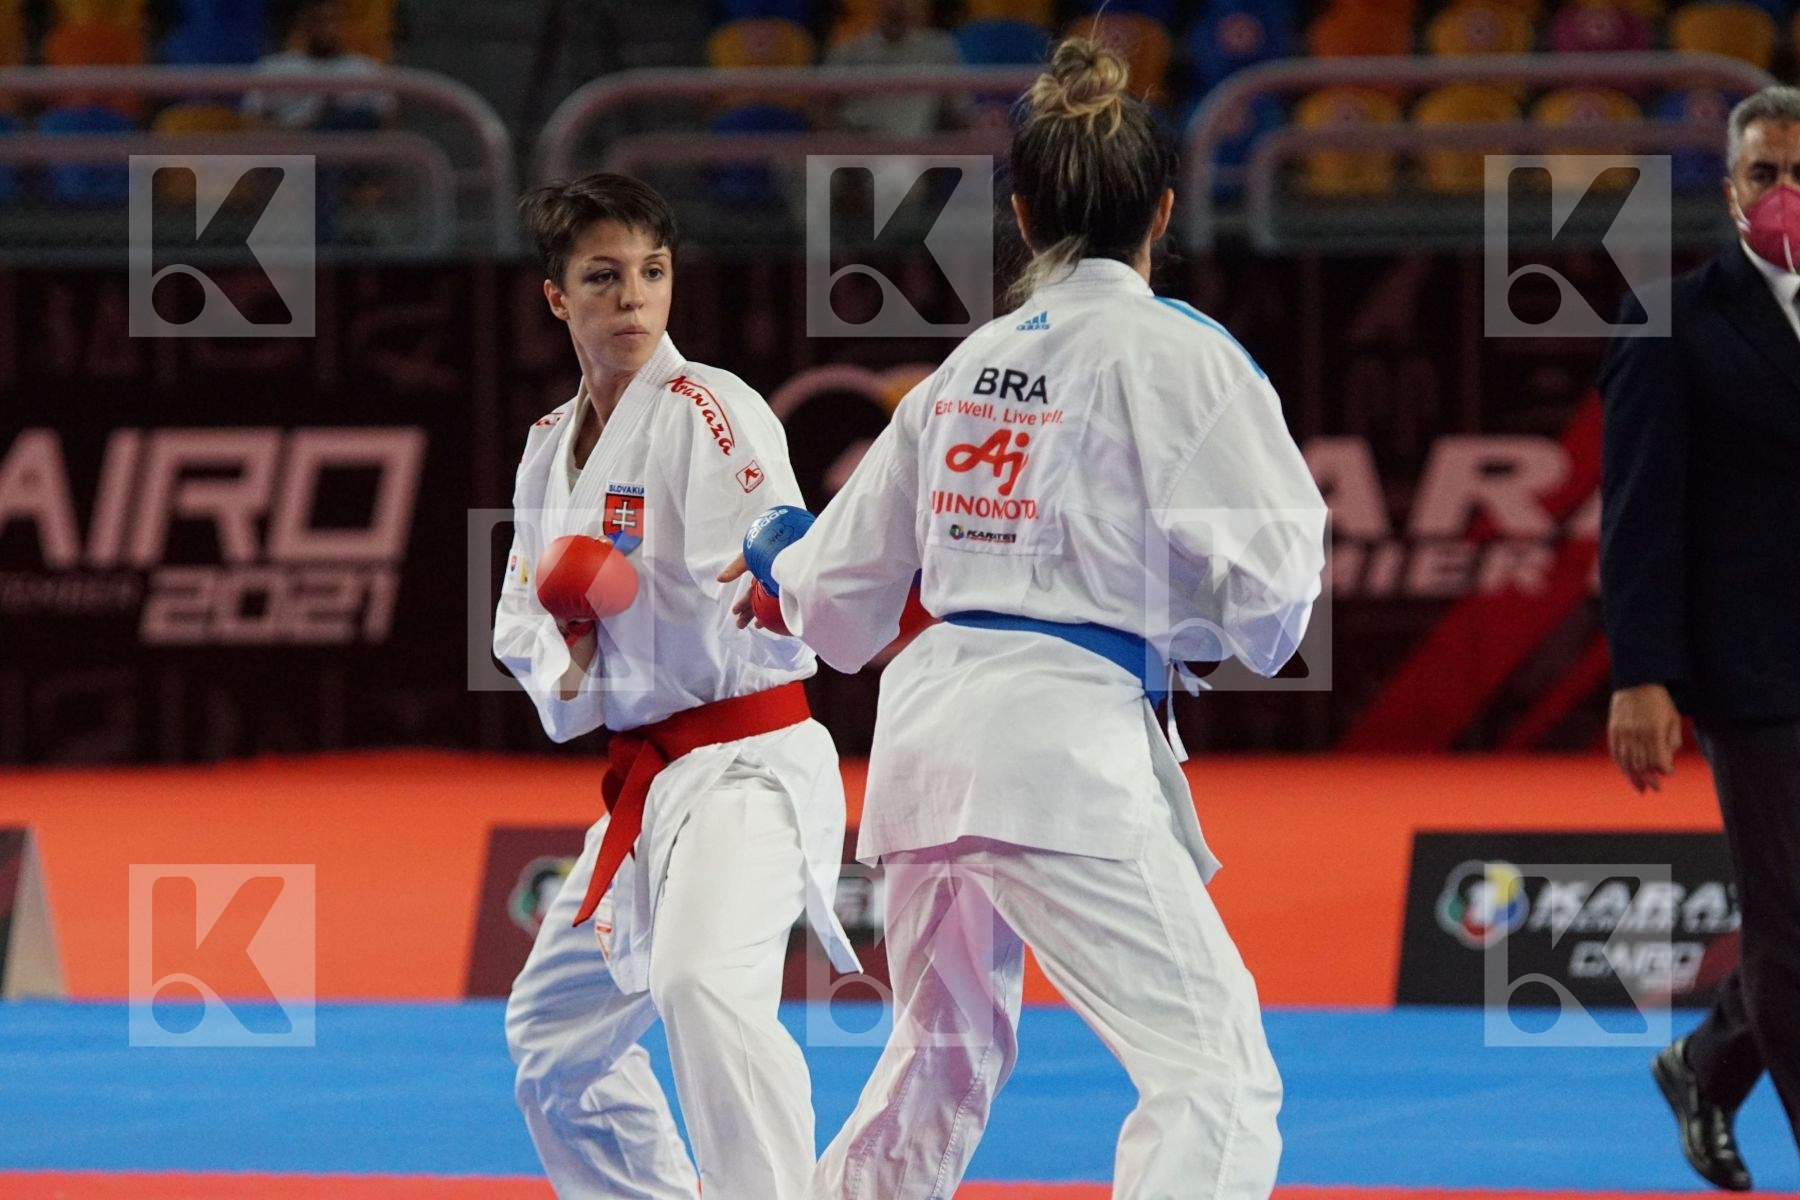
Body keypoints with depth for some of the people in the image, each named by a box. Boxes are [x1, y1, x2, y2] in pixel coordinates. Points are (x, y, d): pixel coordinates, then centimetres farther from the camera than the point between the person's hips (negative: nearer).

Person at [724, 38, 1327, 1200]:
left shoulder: (972, 364, 14)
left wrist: (781, 564, 45)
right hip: (1063, 736, -8)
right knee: (1216, 1072, -13)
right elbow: (1268, 570, -10)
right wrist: (1250, 633, 15)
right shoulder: (1171, 351, -5)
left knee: (945, 1062, 26)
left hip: (930, 729, 8)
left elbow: (841, 594, 22)